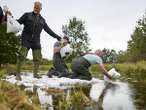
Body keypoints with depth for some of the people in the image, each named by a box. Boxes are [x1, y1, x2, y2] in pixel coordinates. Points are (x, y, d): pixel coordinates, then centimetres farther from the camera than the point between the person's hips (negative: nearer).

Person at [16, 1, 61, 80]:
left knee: (37, 58, -1)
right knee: (22, 55, -16)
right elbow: (18, 22, 5)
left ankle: (35, 74, 13)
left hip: (36, 41, 3)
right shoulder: (27, 15, 10)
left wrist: (57, 37, 15)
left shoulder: (42, 20, 17)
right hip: (26, 39, -3)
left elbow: (48, 30, 19)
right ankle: (18, 73, -8)